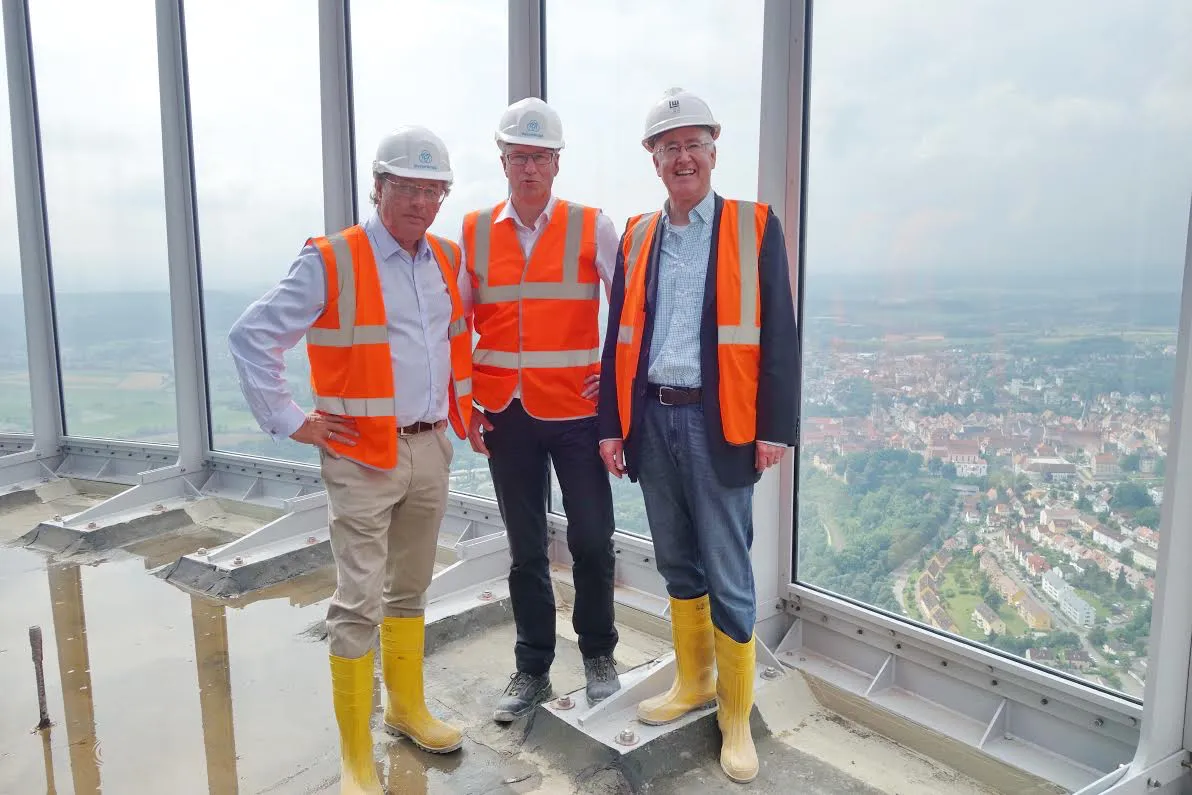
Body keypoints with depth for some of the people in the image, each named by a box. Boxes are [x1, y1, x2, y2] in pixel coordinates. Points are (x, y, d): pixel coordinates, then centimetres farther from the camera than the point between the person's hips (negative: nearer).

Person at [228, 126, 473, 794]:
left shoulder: (448, 259, 8)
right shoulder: (330, 262, -11)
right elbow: (252, 336, -10)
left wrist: (463, 403, 15)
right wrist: (290, 422, -10)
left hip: (432, 448, 6)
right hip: (363, 456, -5)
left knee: (410, 590, 18)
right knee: (360, 602, -1)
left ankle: (407, 708, 36)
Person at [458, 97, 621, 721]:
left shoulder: (591, 227, -2)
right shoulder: (473, 232, 5)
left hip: (577, 411, -2)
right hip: (507, 414, 2)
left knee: (591, 541, 5)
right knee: (525, 548, 12)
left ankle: (598, 657, 28)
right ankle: (532, 669, 27)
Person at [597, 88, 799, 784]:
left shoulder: (756, 227, -1)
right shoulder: (637, 237, 11)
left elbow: (779, 335, -4)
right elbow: (619, 336, 11)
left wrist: (775, 430, -9)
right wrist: (612, 425, 7)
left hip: (719, 425, -4)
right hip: (650, 420, 4)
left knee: (728, 577, 3)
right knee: (678, 566, 17)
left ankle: (737, 715, 21)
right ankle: (693, 681, 36)